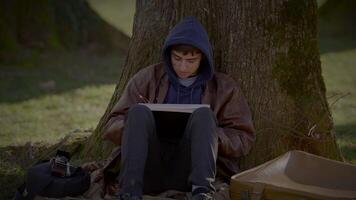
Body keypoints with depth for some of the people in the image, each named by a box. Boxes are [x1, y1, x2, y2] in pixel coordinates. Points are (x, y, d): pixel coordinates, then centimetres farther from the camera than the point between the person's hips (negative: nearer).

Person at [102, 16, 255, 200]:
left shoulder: (223, 87, 15)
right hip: (149, 170, 1)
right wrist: (143, 123, -11)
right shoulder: (148, 78, 14)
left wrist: (206, 132, -8)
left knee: (203, 113, -25)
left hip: (190, 169, 0)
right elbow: (112, 126, 11)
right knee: (139, 111, -25)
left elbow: (244, 138, 11)